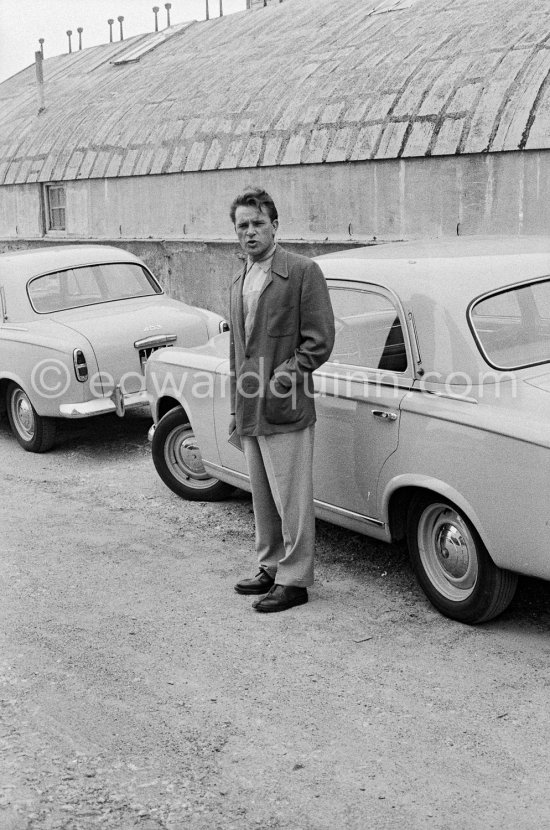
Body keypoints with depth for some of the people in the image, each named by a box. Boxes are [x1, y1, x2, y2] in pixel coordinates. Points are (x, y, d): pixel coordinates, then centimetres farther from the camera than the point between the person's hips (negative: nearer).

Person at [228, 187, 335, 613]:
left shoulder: (303, 271, -8)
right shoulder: (240, 282, 15)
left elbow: (319, 341, -12)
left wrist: (281, 381, -17)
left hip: (286, 412, -7)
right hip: (250, 413, 8)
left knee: (291, 499, -1)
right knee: (263, 498, 17)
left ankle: (294, 580, 10)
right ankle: (271, 567, 30)